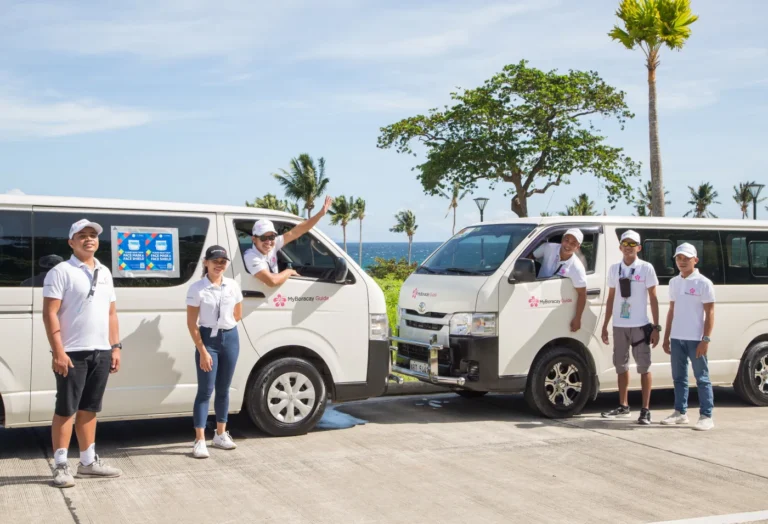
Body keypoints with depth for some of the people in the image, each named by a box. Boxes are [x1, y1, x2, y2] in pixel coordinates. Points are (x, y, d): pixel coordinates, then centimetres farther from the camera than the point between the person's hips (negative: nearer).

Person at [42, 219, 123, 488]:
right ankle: (61, 465, 5)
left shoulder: (104, 273, 15)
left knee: (89, 408, 14)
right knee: (66, 409, -1)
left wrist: (115, 347, 12)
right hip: (72, 353, -6)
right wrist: (58, 352, -19)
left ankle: (88, 461, 21)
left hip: (101, 352, 7)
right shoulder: (61, 272, -7)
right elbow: (49, 314, -13)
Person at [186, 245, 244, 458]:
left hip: (230, 338, 4)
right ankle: (200, 441, -3)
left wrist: (226, 327, 11)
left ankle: (221, 435, 24)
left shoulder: (233, 286, 2)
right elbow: (191, 323, -11)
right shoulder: (197, 288, -10)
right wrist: (202, 351, -14)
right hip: (208, 339, -4)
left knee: (223, 389, 13)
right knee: (205, 390, -5)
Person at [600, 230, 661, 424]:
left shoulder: (646, 268, -2)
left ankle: (645, 410, 1)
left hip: (640, 325, -4)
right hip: (619, 325, 5)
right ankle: (623, 406, 22)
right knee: (621, 366, 12)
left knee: (644, 367, -2)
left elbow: (653, 299, -2)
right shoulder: (614, 269, 9)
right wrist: (605, 325, 11)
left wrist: (656, 327, -7)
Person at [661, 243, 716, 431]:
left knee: (702, 378, 0)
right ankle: (680, 412, 21)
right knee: (679, 378, 12)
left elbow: (710, 313, -8)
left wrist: (706, 339, -14)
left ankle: (706, 416, 3)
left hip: (695, 338, -6)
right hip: (676, 338, 6)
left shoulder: (703, 283, -7)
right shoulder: (674, 282, 12)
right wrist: (667, 337, 15)